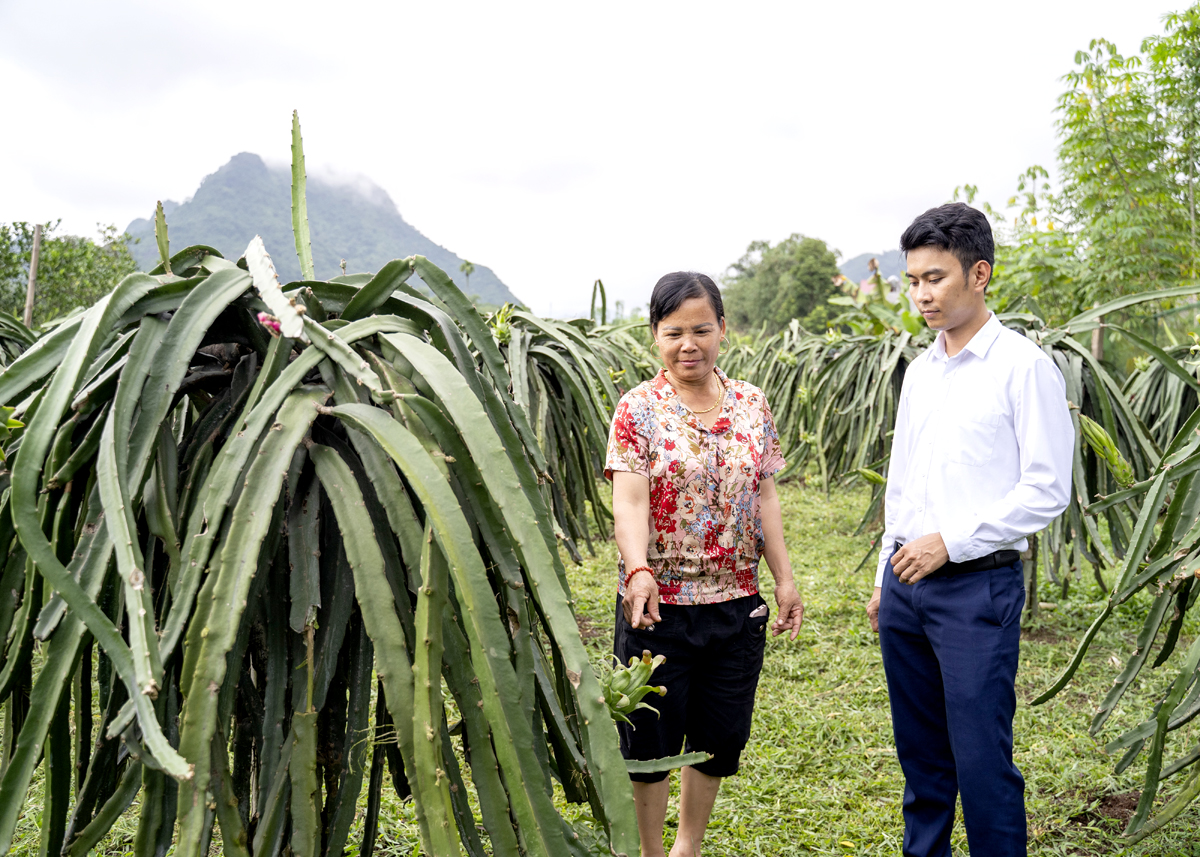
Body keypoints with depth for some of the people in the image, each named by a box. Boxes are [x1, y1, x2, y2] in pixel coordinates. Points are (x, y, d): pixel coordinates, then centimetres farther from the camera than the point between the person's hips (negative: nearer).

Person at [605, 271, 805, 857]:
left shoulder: (751, 404, 6)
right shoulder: (639, 408, -7)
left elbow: (764, 497, 8)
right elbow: (628, 501, -17)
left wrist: (785, 579, 4)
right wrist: (638, 570, -33)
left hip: (738, 601, 4)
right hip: (660, 602, -4)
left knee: (721, 736, 14)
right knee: (653, 737, 8)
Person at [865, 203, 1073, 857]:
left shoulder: (1022, 366, -8)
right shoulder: (918, 371, 13)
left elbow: (1047, 490, -12)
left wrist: (950, 542, -14)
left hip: (978, 585, -6)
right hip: (906, 584, 7)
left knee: (981, 758, -3)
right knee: (920, 751, 16)